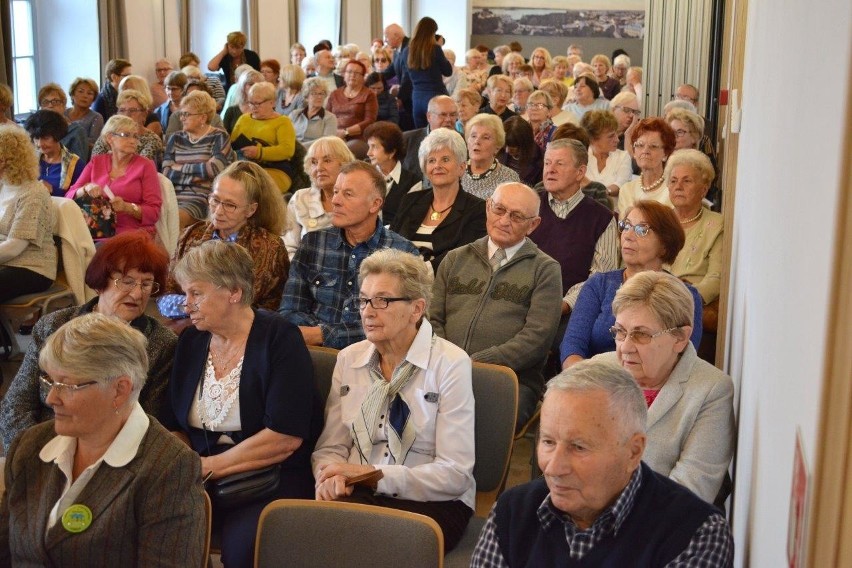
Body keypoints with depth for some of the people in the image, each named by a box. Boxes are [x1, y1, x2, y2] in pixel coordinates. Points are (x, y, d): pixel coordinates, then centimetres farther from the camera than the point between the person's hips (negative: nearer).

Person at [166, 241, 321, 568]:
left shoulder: (279, 339, -9)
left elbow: (286, 436, -17)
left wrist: (209, 466, -14)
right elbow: (176, 425, 14)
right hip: (204, 480, 5)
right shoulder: (190, 341, 10)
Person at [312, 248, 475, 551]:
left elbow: (455, 475, -11)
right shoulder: (349, 359, 9)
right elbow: (330, 447, 10)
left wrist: (376, 475, -19)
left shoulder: (450, 363, -7)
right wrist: (331, 475, -14)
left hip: (433, 502, -4)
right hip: (357, 493, 4)